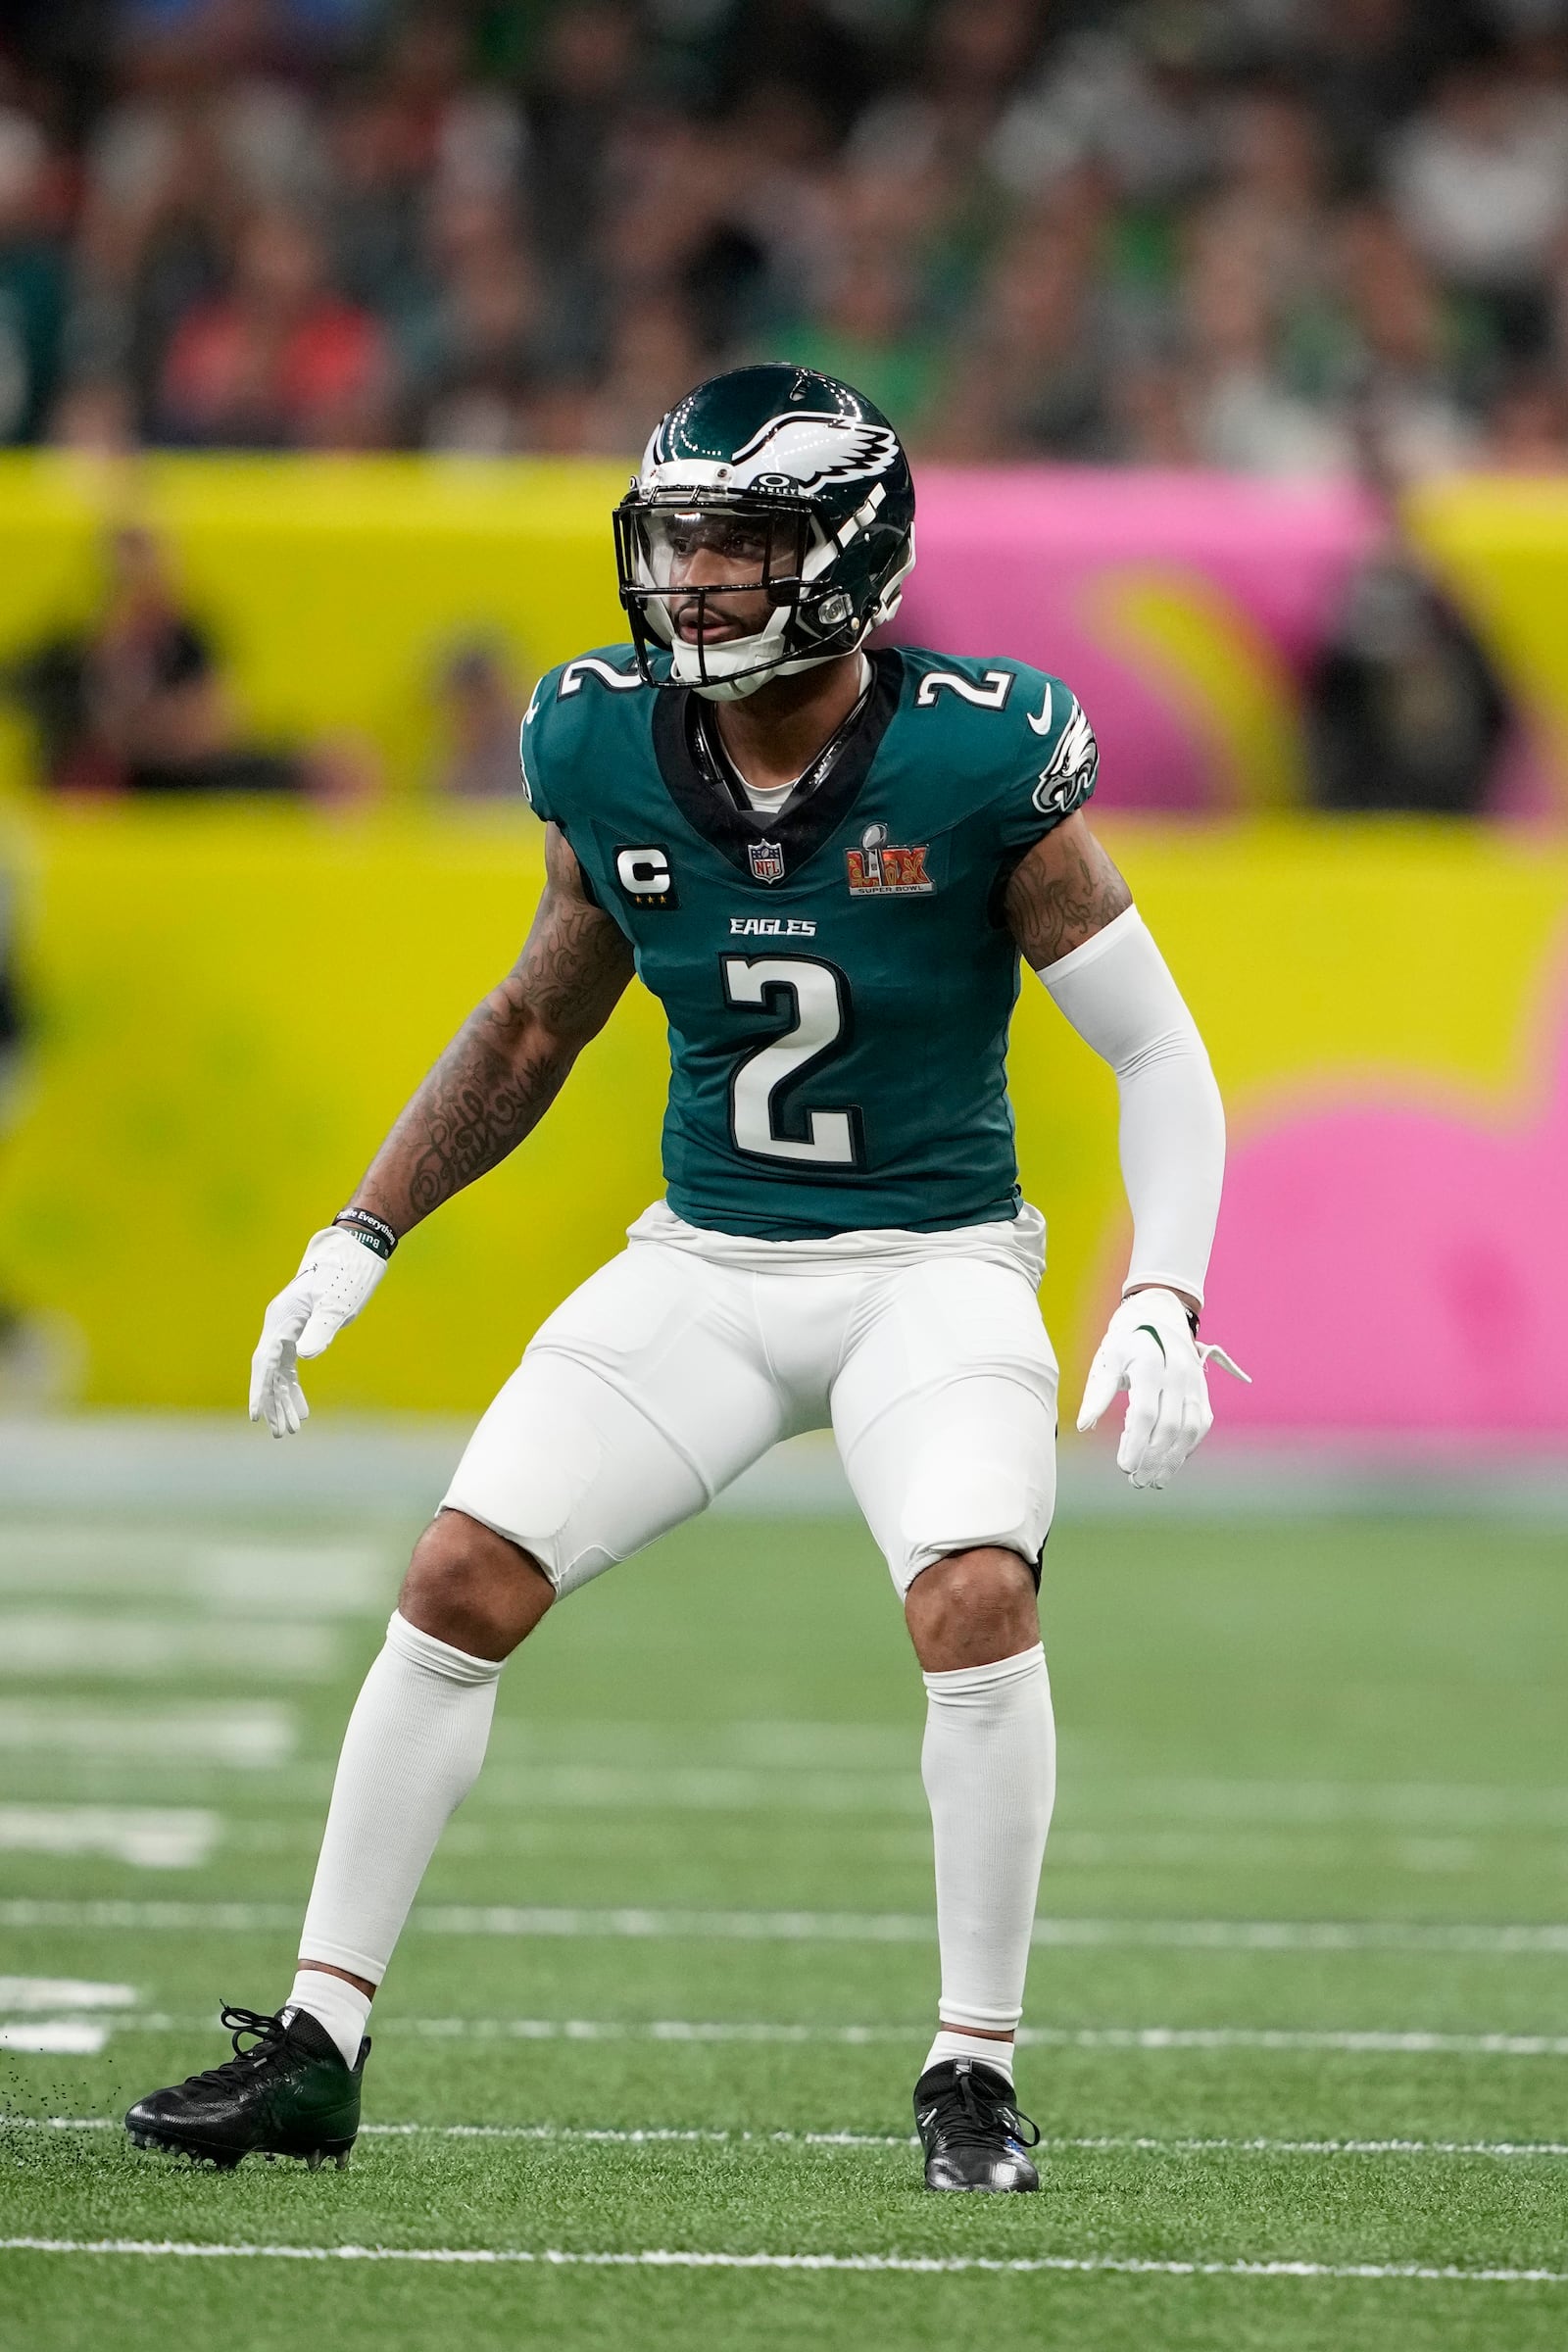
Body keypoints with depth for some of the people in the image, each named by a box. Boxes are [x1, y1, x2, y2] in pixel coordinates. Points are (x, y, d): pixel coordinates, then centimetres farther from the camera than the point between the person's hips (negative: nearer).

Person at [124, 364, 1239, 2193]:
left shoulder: (976, 759, -16)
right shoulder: (610, 753, -4)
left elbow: (1157, 1056, -10)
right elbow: (534, 1028, 13)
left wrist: (1160, 1304, -23)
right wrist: (358, 1236, 9)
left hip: (933, 1261, -4)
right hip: (707, 1263, 4)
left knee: (977, 1600, -26)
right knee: (458, 1584, -5)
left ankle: (973, 2071, -9)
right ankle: (313, 2051, 6)